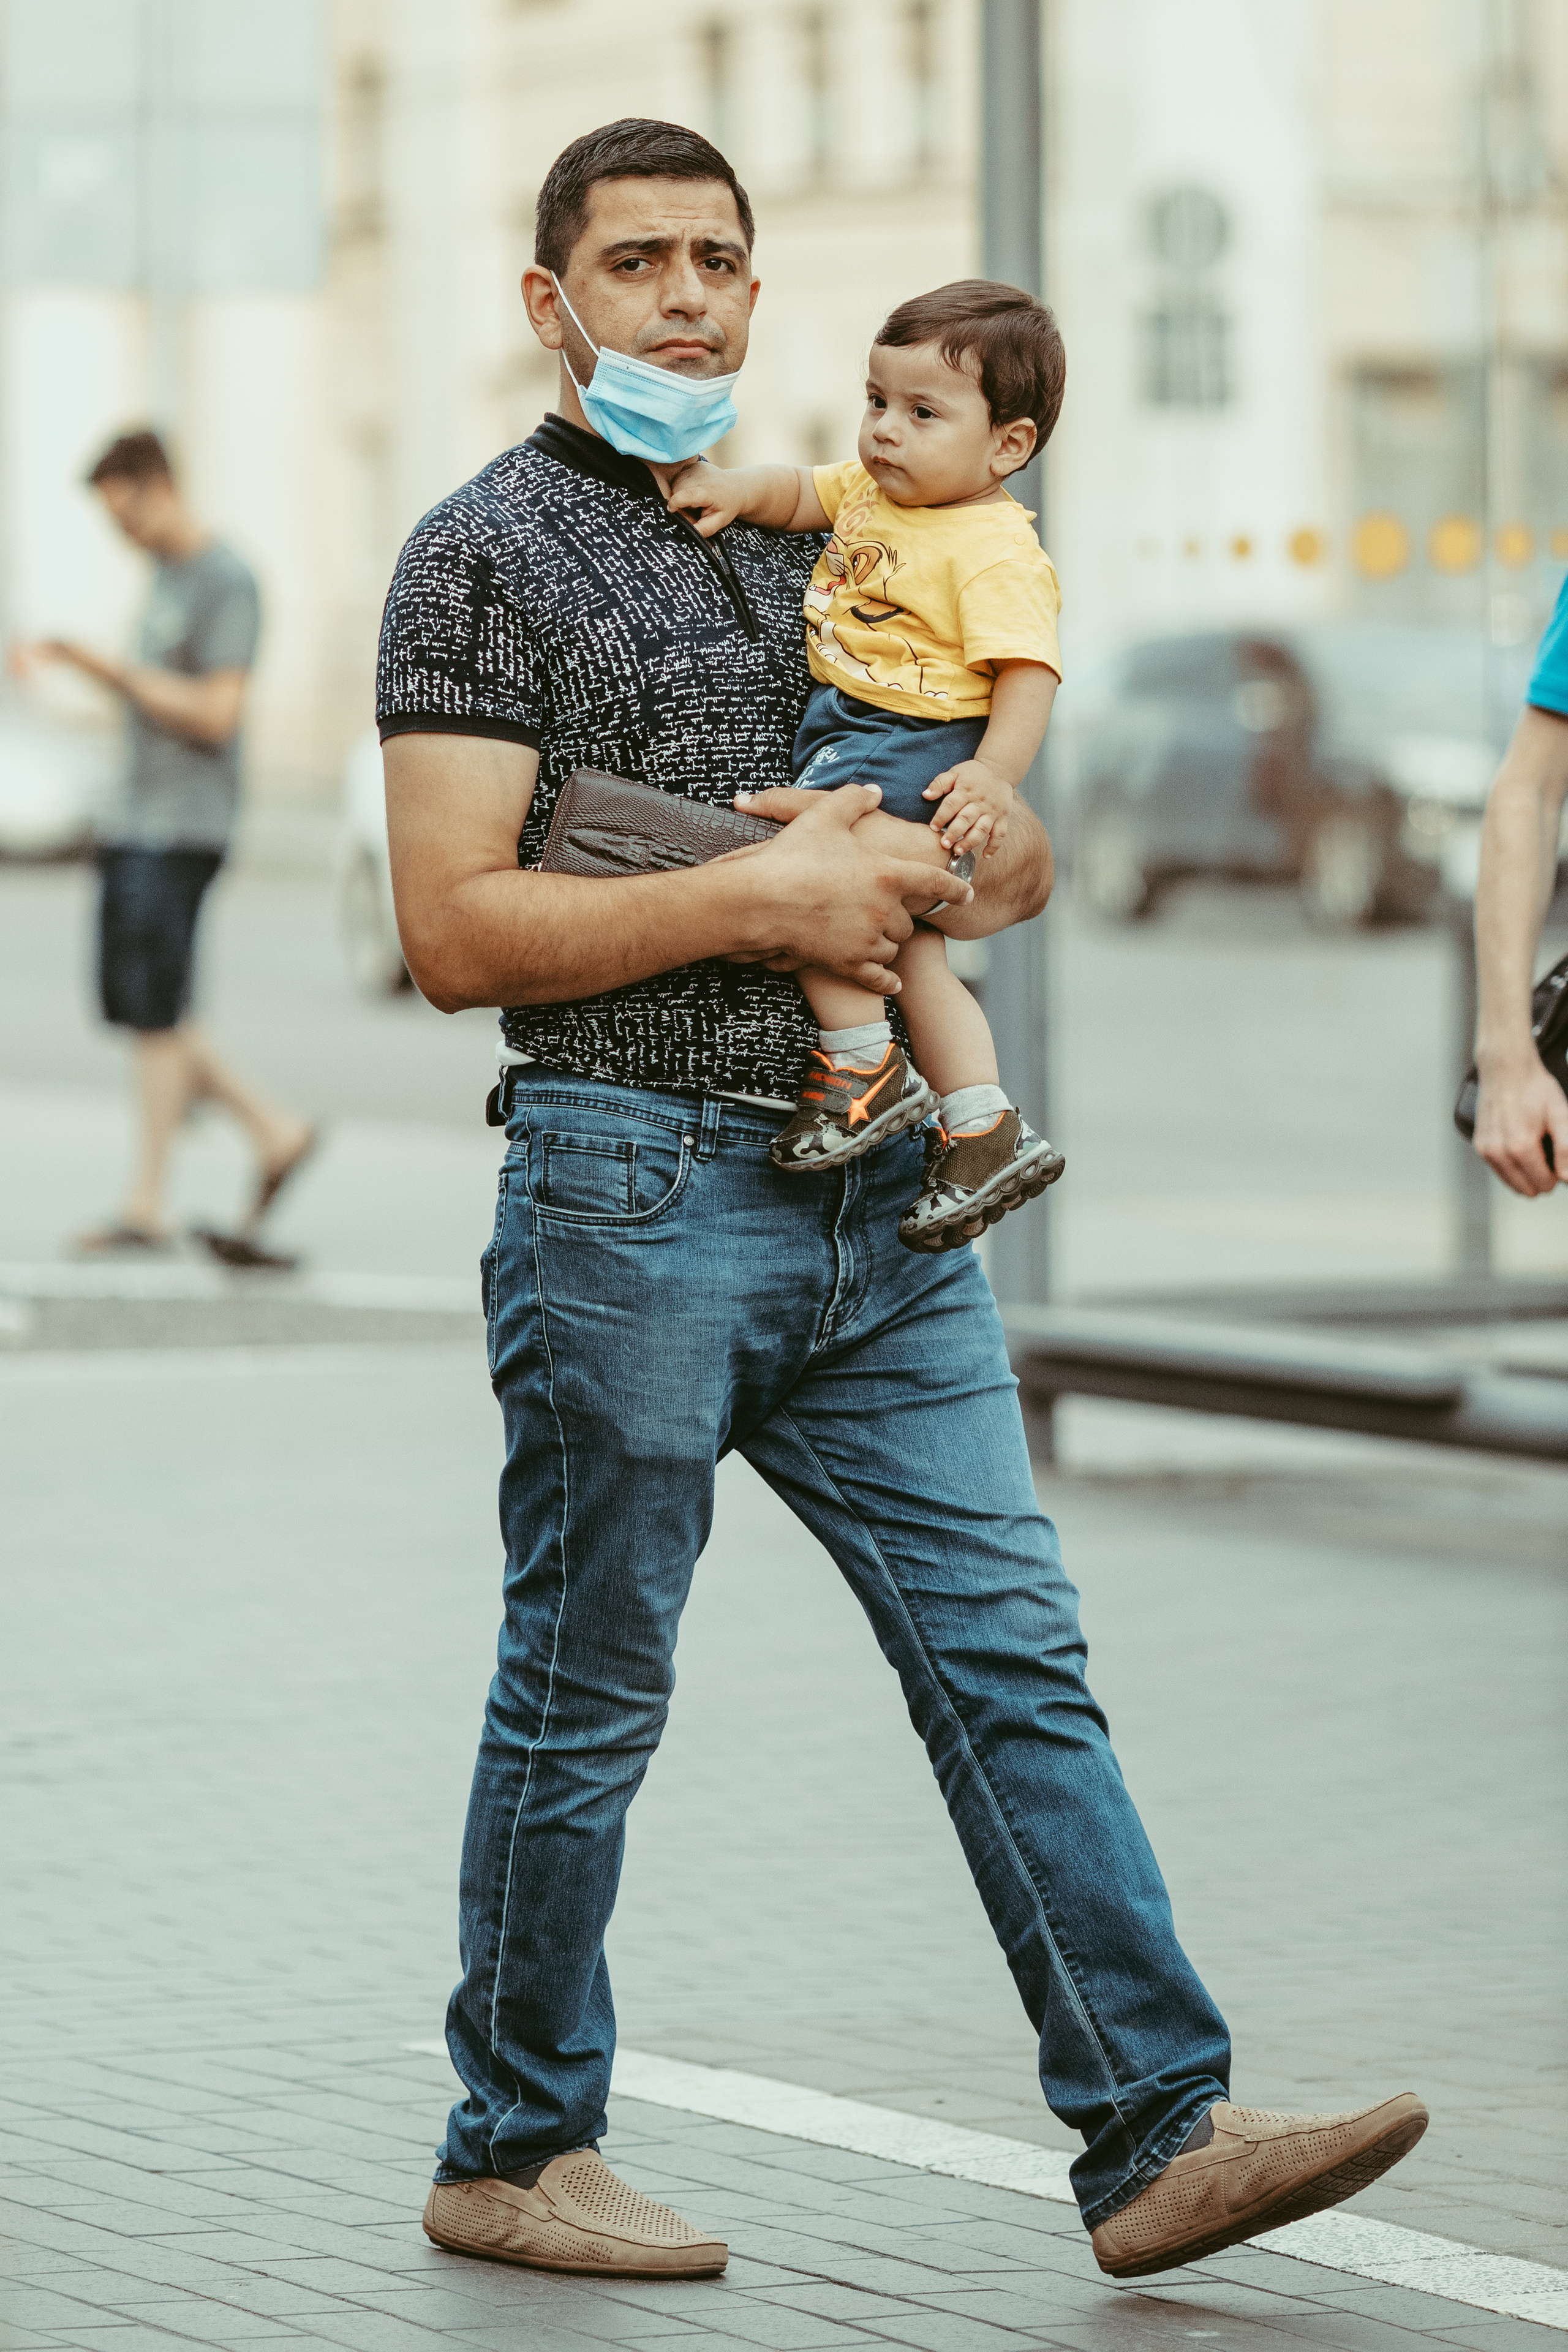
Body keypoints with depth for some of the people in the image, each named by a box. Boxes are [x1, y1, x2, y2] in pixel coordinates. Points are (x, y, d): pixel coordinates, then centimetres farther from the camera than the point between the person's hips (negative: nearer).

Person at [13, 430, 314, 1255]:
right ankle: (274, 1128, 17)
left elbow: (214, 713, -18)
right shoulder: (165, 577, 16)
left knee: (154, 1010, -8)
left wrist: (109, 668, -17)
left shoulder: (227, 584, -12)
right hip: (136, 821, 9)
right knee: (132, 1006, 8)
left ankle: (146, 1206, -3)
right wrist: (70, 662, 10)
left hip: (182, 829, -9)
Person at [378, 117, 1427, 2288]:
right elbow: (457, 932, -12)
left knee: (1012, 1653, 0)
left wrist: (913, 879, 1)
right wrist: (762, 901, -15)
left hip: (878, 1200, 6)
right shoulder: (488, 554, -3)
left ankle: (1160, 2131, 0)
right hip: (632, 1191, -6)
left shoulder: (814, 538, 17)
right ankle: (514, 2156, 16)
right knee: (584, 1700, 3)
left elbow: (1012, 853, 24)